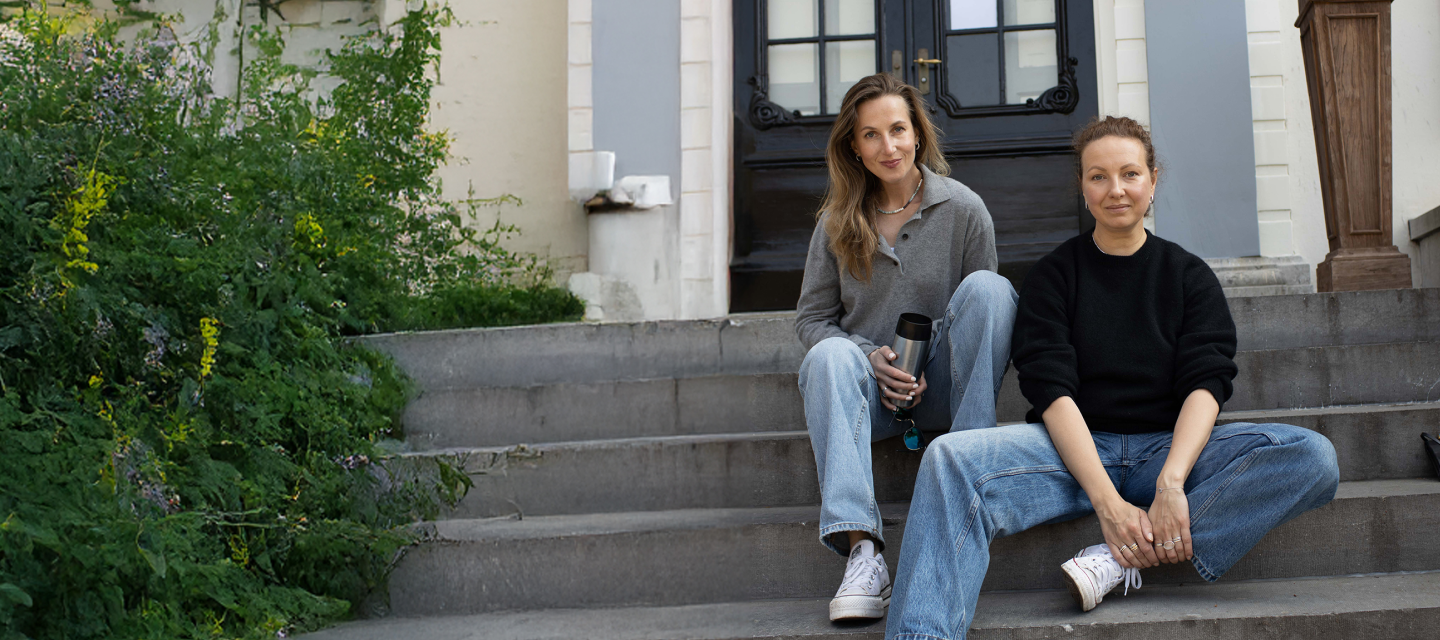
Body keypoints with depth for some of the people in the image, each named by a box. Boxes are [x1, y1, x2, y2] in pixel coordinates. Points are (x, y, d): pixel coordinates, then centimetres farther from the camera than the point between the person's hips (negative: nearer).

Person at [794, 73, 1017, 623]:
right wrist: (871, 357, -14)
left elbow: (985, 310, 2)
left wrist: (927, 379, -13)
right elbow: (811, 317, 6)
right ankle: (862, 548, -44)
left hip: (941, 386, -1)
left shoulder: (963, 209, -1)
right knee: (829, 356, -33)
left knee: (988, 286, -24)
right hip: (872, 391, 1)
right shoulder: (838, 221, 3)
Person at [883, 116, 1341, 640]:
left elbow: (1206, 384, -3)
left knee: (1314, 457, -25)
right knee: (950, 458, -30)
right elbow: (1052, 390, -6)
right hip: (1074, 452, -1)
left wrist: (1171, 482, -23)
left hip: (1172, 446, 2)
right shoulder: (1053, 277, 8)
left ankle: (1120, 561, -31)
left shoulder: (1189, 276, 12)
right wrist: (1108, 500, -22)